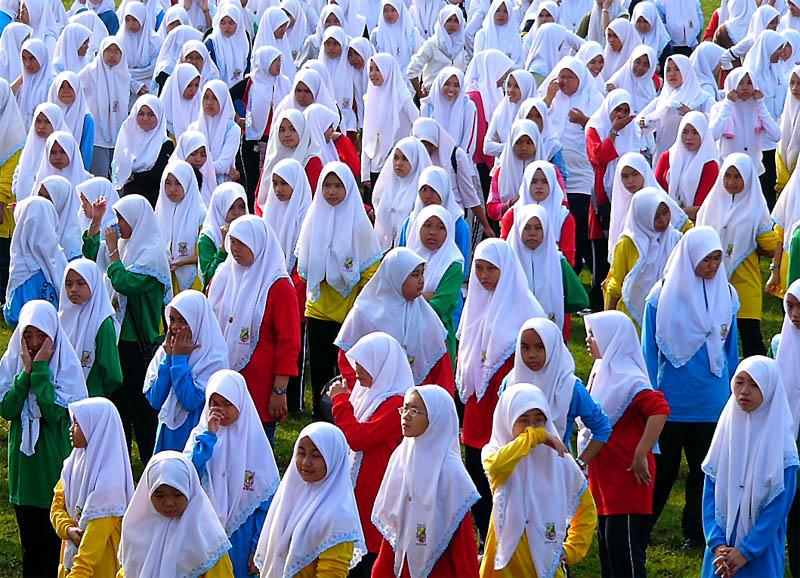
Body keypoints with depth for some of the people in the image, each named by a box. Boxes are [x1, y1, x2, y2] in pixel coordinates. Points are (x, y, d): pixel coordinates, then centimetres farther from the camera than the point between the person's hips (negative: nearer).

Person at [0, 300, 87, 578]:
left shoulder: (66, 364, -10)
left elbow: (55, 411, -20)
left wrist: (40, 369, -21)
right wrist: (26, 371, -17)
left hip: (55, 460, -3)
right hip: (24, 459, 3)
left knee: (55, 540, 1)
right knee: (30, 538, 12)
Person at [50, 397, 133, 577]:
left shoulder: (108, 478, -20)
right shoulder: (74, 463, 3)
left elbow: (97, 533, -24)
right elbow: (58, 505, 8)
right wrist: (68, 529, -12)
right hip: (71, 554, 7)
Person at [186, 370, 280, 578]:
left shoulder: (254, 440, -7)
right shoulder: (200, 435, -1)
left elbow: (267, 499, -5)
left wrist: (259, 547, -8)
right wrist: (209, 435, -17)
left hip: (241, 535, -2)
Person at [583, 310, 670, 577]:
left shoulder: (628, 379, -19)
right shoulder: (603, 372, 12)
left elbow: (659, 410, -32)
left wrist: (640, 456, -28)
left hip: (627, 482, -10)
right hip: (605, 480, 10)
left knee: (626, 554, -6)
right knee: (608, 550, 15)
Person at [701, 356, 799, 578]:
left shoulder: (781, 444, -8)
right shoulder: (726, 432, 4)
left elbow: (778, 507, -10)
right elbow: (710, 495, 2)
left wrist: (745, 551, -13)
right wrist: (717, 544, -9)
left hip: (760, 554, -4)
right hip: (722, 547, 4)